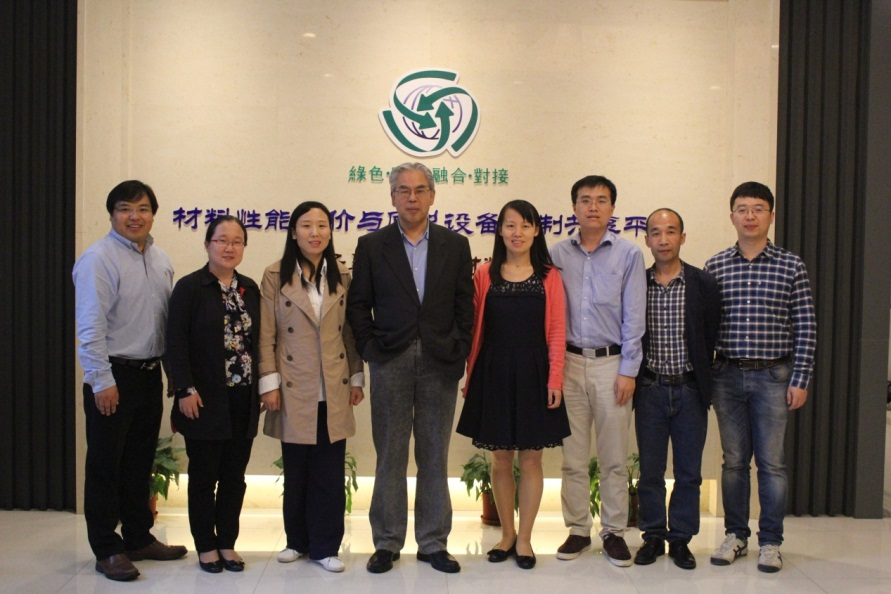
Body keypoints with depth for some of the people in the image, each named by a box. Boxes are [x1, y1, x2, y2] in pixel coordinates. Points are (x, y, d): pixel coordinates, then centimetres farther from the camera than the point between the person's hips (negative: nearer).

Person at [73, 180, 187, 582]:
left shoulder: (160, 260, 9)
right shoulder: (98, 259, -12)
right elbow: (90, 326, -17)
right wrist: (102, 381, -19)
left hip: (150, 372, 7)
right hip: (113, 377, -7)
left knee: (140, 462, 17)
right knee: (106, 466, 5)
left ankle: (139, 538, 30)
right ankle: (107, 549, 17)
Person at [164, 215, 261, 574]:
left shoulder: (250, 289, 10)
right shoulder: (189, 287, -5)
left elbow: (256, 341, 11)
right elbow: (175, 343, -10)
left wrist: (261, 388, 7)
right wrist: (185, 390, -16)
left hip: (243, 401, 5)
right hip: (205, 400, -4)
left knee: (234, 477, 11)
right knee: (204, 476, 7)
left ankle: (227, 543, 24)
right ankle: (206, 546, 21)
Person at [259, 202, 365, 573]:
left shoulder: (343, 277, 7)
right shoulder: (275, 276, 0)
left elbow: (351, 332, 9)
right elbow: (266, 335, -2)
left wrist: (357, 379, 6)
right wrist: (269, 384, -7)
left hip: (334, 393, 2)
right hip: (294, 391, -1)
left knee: (330, 473, 4)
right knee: (296, 471, 9)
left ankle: (325, 547, 15)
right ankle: (297, 540, 26)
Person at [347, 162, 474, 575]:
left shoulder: (455, 246, 7)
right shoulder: (372, 246, 5)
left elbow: (465, 306, 6)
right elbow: (358, 305, 5)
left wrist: (459, 353, -2)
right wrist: (370, 350, -4)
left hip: (440, 363, 1)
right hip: (390, 363, -1)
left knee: (434, 457, 8)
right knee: (390, 456, 6)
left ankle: (434, 544, 20)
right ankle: (387, 543, 18)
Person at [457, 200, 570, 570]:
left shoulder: (549, 277, 2)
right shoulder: (484, 275, 3)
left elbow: (557, 332, -1)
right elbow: (474, 329, 4)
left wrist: (554, 379, -8)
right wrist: (470, 377, 1)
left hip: (533, 375, -1)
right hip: (494, 374, 1)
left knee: (531, 459, 6)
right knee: (501, 459, 10)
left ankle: (524, 537, 20)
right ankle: (507, 534, 26)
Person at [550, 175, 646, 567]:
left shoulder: (628, 255, 1)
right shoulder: (557, 255, 6)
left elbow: (634, 317, -1)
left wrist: (628, 371, -6)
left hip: (611, 362, -2)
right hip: (569, 361, 2)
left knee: (614, 458, 4)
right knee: (572, 457, 8)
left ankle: (614, 532, 17)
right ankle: (578, 530, 20)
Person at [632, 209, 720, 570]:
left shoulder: (704, 285, -1)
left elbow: (712, 337, 2)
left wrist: (704, 384, 1)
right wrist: (632, 378, -1)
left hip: (690, 391, 0)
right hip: (650, 390, 0)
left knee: (689, 472, 8)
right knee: (650, 470, 9)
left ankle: (681, 539, 23)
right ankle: (653, 536, 24)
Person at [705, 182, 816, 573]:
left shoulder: (791, 266, 0)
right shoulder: (715, 266, 4)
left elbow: (806, 328, 0)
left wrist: (800, 380, -5)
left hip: (773, 376, -1)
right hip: (727, 375, 2)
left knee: (772, 463, 4)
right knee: (733, 461, 10)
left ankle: (770, 542, 17)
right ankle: (735, 536, 23)